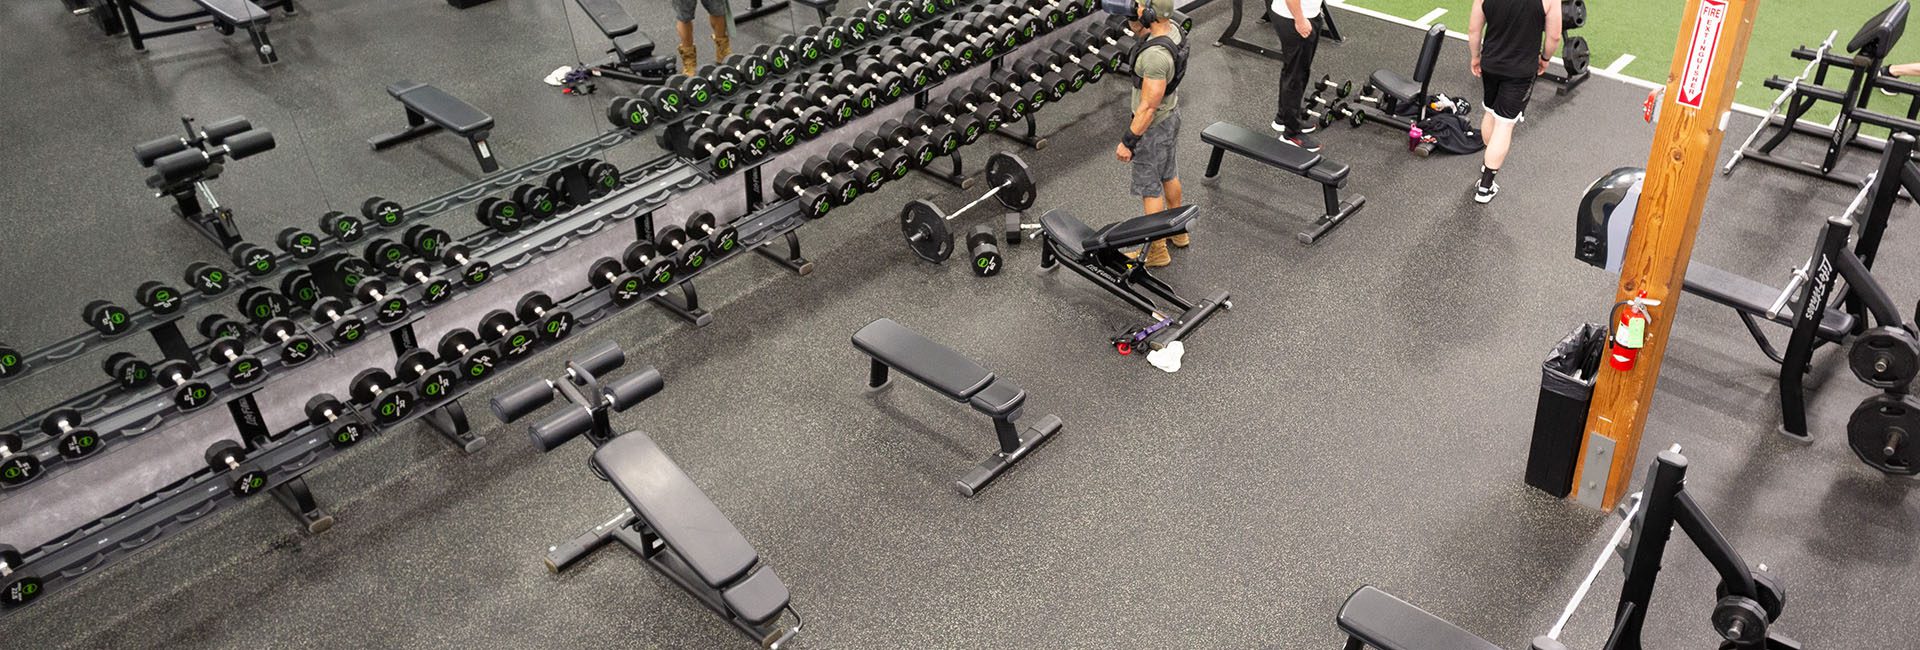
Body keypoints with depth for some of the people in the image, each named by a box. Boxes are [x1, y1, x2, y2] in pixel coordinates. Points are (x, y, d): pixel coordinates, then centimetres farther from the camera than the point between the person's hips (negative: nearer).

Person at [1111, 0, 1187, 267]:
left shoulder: (1155, 55, -37)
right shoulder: (1170, 27, -9)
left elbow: (1148, 107, -31)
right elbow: (1140, 29, 16)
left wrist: (1128, 141, -23)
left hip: (1152, 126, -9)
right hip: (1170, 114, 9)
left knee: (1149, 189, 7)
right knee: (1167, 175, 27)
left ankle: (1157, 251, 21)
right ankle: (1178, 231, 46)